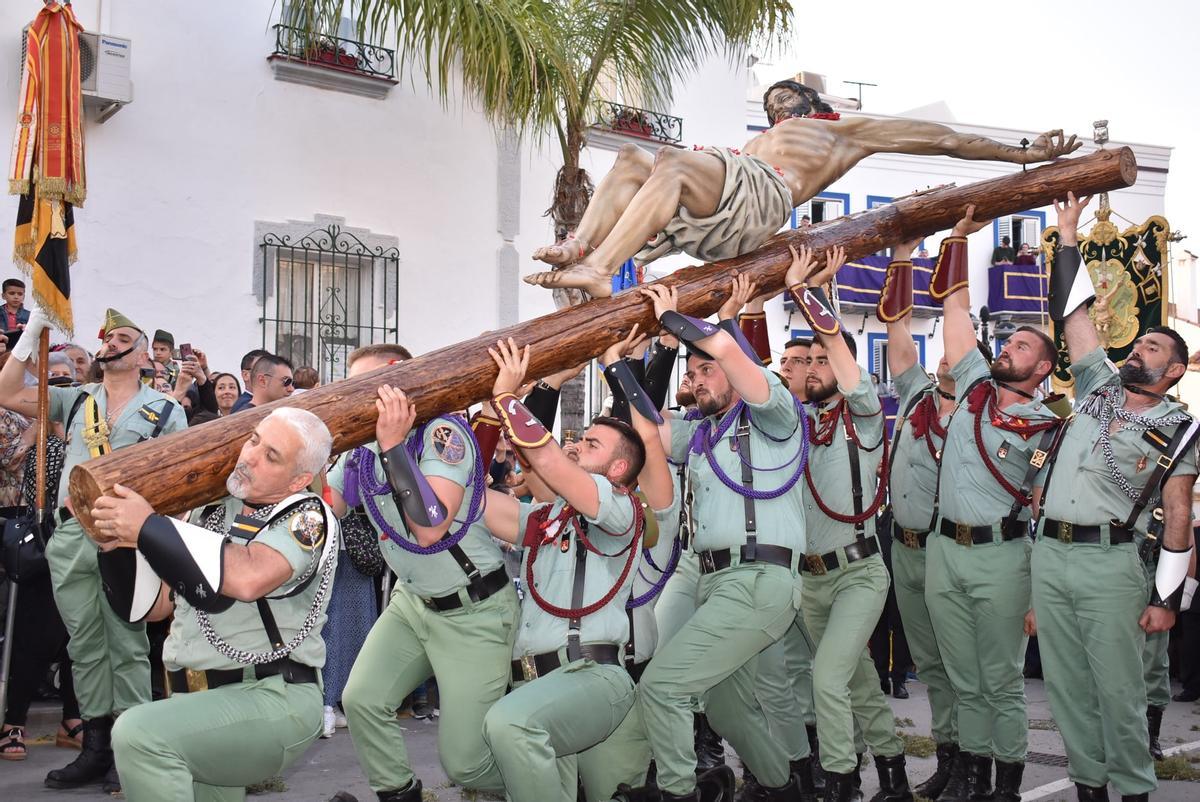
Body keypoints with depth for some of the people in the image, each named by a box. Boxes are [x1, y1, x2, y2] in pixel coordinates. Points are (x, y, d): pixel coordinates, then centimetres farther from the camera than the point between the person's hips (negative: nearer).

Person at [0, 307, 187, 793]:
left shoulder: (164, 411, 7)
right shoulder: (74, 401, 17)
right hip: (71, 534, 4)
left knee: (126, 644, -2)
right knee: (85, 644, 8)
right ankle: (96, 747, 16)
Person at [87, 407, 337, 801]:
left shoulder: (307, 518, -9)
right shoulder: (211, 512, 13)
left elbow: (248, 578, -30)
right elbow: (154, 604, 16)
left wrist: (148, 526, -23)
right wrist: (116, 545, -2)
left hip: (271, 699, -8)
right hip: (193, 700, 8)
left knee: (139, 732, -25)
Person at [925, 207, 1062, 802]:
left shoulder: (1046, 430, -4)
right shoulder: (975, 386, 7)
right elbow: (955, 308, 8)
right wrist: (959, 237, 6)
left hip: (1001, 556, -4)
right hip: (943, 549, 4)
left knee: (1003, 680, 5)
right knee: (965, 678, 13)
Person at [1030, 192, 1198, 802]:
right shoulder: (1098, 386, 11)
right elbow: (1071, 311, 11)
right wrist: (1068, 233, 8)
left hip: (1111, 562, -4)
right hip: (1049, 552, 5)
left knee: (1118, 689, 0)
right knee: (1067, 684, 9)